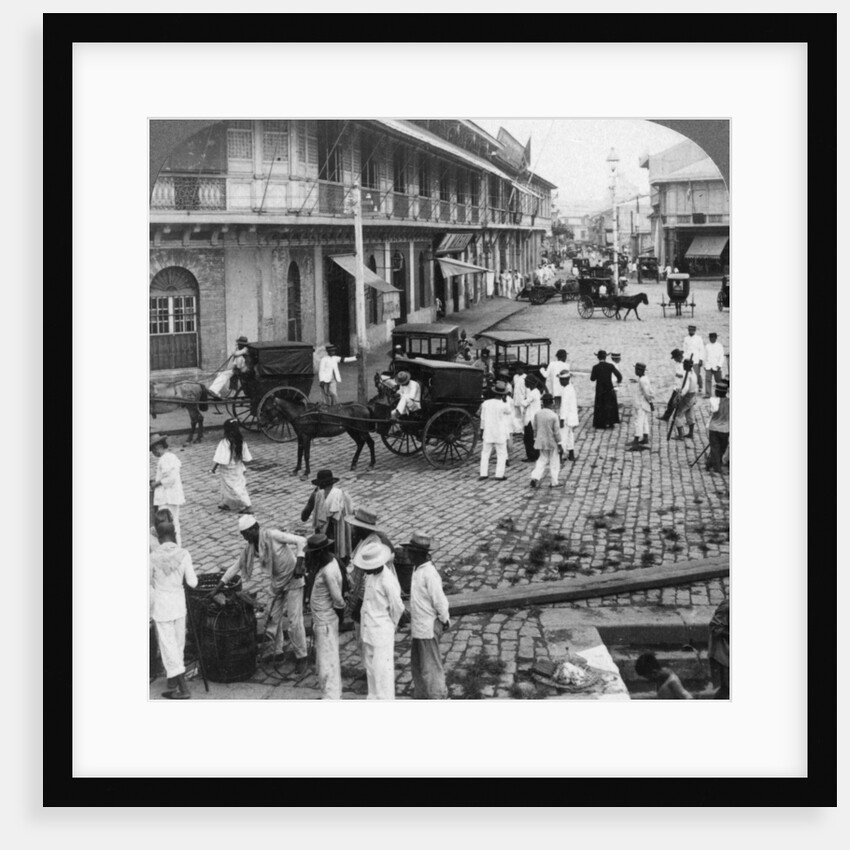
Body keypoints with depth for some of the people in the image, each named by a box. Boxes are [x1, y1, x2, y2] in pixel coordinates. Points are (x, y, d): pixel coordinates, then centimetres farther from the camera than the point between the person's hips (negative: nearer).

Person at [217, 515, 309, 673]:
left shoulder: (272, 535, -22)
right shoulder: (250, 547, -3)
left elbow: (301, 541, -20)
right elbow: (236, 566, 4)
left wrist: (299, 563, -29)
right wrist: (219, 585, 1)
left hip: (293, 579, -6)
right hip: (277, 583, 6)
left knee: (295, 620, -8)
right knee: (273, 619, 8)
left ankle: (301, 658, 3)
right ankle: (277, 653, 28)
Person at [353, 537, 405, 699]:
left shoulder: (387, 580, -22)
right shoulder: (370, 575, 3)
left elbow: (398, 607, -15)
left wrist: (391, 624, 0)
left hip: (382, 631, -9)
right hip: (368, 629, 9)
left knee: (382, 669, -3)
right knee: (370, 666, 19)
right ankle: (373, 698, 32)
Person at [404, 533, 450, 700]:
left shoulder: (429, 573, -21)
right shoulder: (418, 569, 8)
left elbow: (440, 601, -19)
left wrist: (444, 621, -9)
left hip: (428, 628, -9)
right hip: (417, 627, 9)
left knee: (430, 667, 0)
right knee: (417, 665, 17)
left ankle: (438, 698, 9)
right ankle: (421, 697, 29)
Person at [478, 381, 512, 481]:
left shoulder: (486, 403, -4)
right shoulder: (504, 405, -16)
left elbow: (483, 419, 5)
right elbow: (509, 412, 8)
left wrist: (482, 431, 16)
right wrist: (504, 400, 3)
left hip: (488, 433, 3)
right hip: (500, 434, -3)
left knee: (485, 454, 12)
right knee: (501, 454, 9)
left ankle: (483, 474, 8)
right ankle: (499, 475, 6)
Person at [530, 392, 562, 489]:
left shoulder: (537, 414, -5)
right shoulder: (554, 416, -18)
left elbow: (535, 429, 5)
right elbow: (556, 431, -14)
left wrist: (536, 439, 18)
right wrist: (559, 443, -5)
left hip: (541, 441, 4)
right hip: (552, 442, -4)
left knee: (542, 460, 16)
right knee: (554, 462, 10)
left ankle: (535, 477, -2)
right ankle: (553, 482, 16)